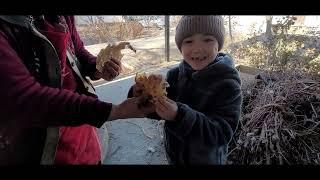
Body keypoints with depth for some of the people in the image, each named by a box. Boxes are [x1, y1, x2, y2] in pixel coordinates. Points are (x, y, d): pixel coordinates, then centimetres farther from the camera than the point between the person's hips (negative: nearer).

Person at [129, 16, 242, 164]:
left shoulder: (228, 85, -22)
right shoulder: (174, 74, -10)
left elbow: (222, 133, -28)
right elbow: (158, 111, -4)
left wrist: (180, 116, -41)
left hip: (206, 159, -3)